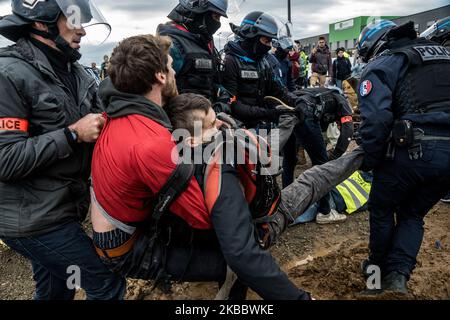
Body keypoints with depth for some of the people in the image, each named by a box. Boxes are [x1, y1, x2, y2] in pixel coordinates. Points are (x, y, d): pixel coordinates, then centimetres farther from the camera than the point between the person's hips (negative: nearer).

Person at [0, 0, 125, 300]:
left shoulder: (75, 72, 7)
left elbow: (102, 124, 8)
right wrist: (73, 134, -23)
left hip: (59, 210, 7)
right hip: (32, 219, -7)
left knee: (56, 291, 23)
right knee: (108, 283, 0)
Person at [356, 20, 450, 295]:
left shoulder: (381, 65, 1)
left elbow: (375, 120, -15)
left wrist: (370, 162, -2)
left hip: (412, 151, -6)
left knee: (382, 209, 20)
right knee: (413, 214, 23)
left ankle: (379, 267, 35)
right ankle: (398, 274, 12)